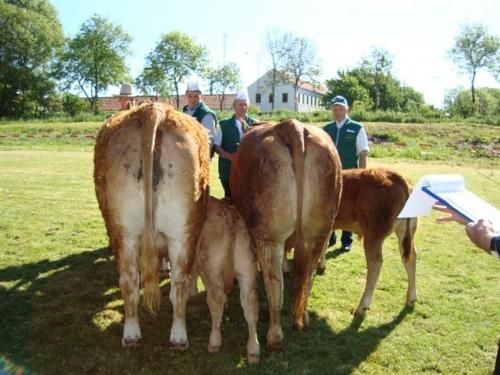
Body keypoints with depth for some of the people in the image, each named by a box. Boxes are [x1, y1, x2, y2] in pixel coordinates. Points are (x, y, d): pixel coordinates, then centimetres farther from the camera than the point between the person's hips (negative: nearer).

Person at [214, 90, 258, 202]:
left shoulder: (254, 124, 6)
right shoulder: (224, 124, 6)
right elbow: (217, 146, 3)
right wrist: (230, 156, -13)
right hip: (228, 170, 0)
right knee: (230, 200, 5)